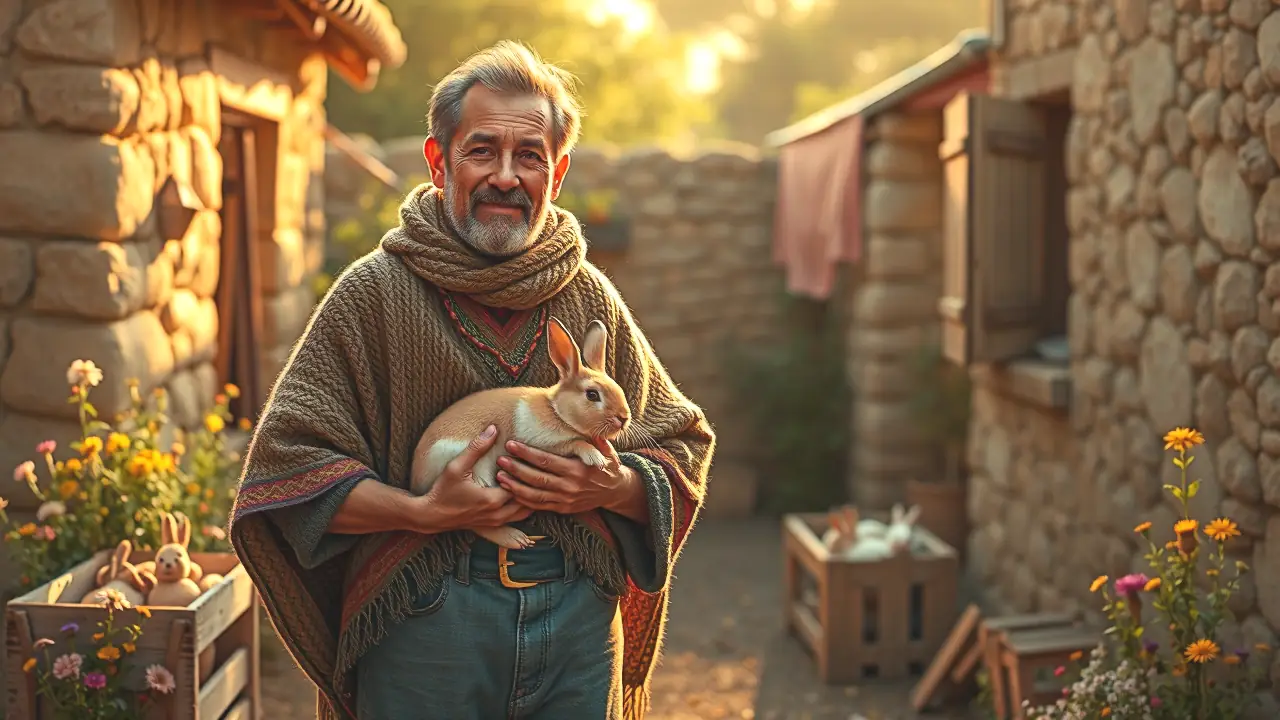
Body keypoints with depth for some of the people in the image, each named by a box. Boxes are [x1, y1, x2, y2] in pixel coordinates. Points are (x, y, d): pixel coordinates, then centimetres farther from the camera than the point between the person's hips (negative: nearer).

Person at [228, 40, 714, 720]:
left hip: (579, 628, 3)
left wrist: (614, 488, -9)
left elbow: (685, 445, 12)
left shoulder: (592, 299, 7)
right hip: (424, 630, -3)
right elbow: (284, 466, -6)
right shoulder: (374, 292, -3)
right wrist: (424, 512, -17)